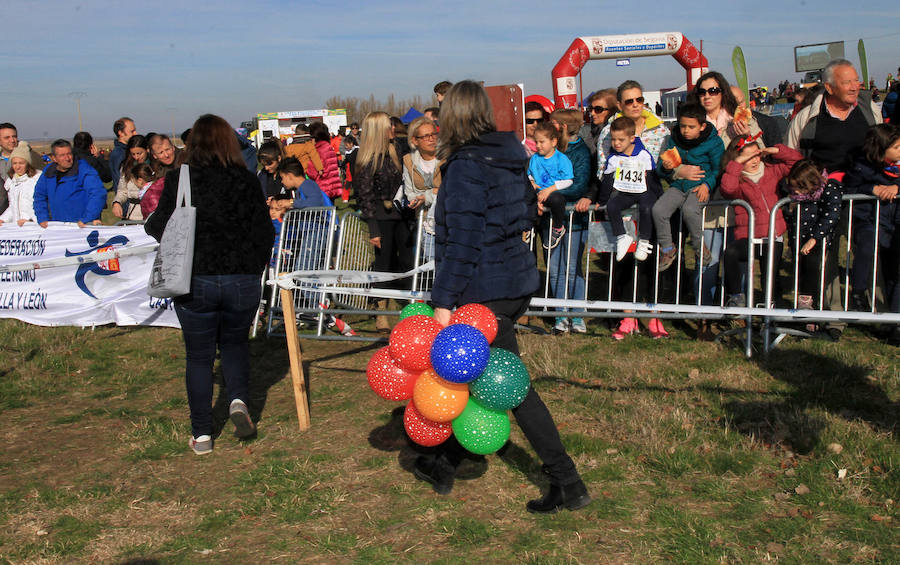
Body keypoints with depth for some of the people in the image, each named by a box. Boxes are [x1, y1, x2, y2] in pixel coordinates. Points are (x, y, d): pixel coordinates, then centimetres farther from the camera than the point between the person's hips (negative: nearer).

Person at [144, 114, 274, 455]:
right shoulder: (246, 181, -3)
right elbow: (264, 232, 2)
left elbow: (160, 228, -3)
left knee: (198, 356, 12)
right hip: (242, 280, 1)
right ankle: (238, 399, -2)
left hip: (195, 282, -1)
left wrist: (148, 223, 21)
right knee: (234, 342, 23)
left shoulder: (178, 180, -6)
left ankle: (201, 434, 14)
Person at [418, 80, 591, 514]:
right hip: (518, 279, 9)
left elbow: (462, 242, -21)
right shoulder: (510, 160, 9)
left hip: (485, 289, -9)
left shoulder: (466, 168, -16)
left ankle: (567, 483, 0)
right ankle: (445, 464, 32)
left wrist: (444, 300, -18)